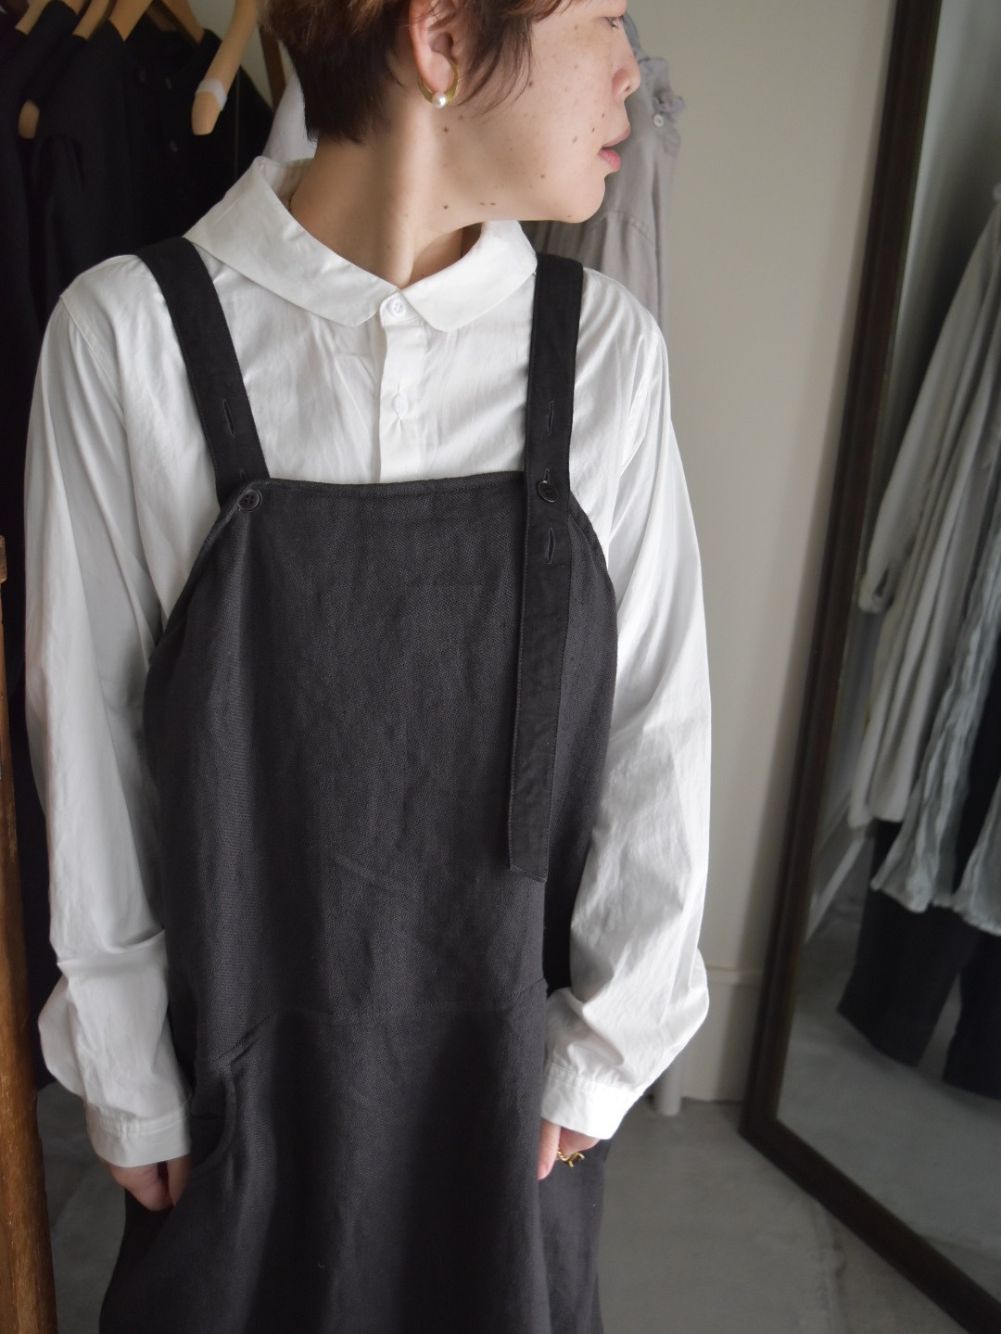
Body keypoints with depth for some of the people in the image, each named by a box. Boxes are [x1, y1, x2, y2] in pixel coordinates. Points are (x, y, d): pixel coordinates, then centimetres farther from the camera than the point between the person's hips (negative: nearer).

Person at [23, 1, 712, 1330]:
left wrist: (606, 1041, -1)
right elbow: (88, 735, -9)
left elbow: (655, 725, -6)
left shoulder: (604, 346, -11)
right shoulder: (130, 335, -16)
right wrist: (128, 1070, -1)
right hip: (246, 1052, -1)